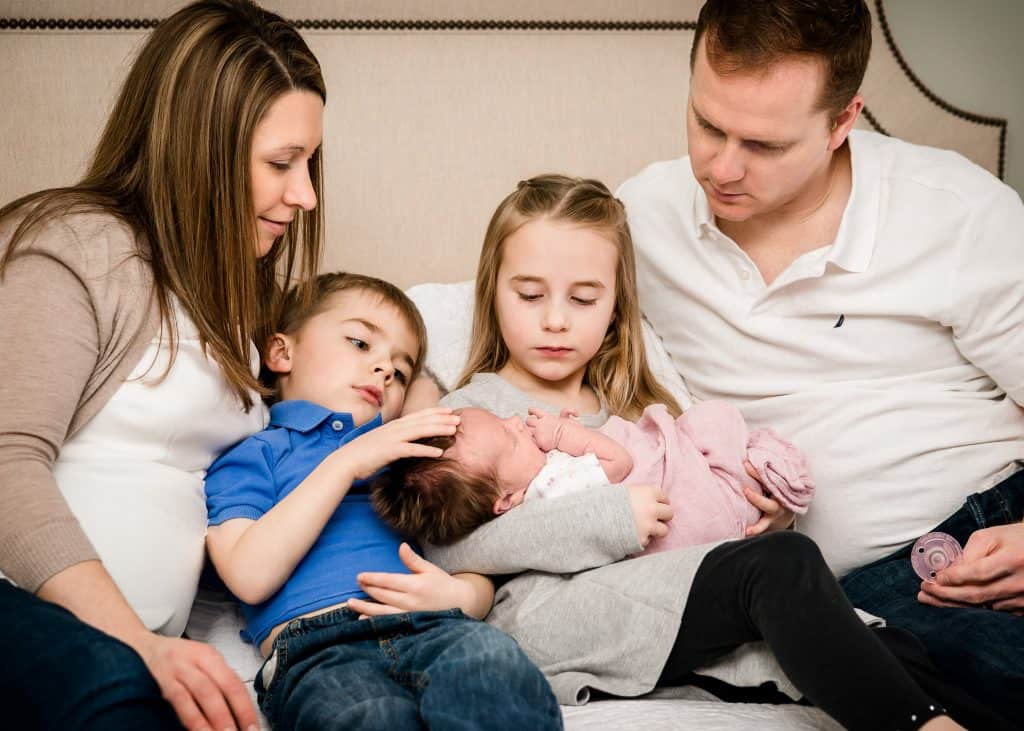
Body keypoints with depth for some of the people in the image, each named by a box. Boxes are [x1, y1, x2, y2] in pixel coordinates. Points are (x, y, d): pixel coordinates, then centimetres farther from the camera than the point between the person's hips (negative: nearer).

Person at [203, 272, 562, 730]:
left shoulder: (411, 454, 32)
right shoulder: (248, 455, 17)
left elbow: (480, 568, 24)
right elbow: (251, 578, -3)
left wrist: (462, 595, -2)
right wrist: (346, 463, -4)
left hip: (428, 627, 4)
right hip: (318, 648, -4)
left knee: (490, 652, -34)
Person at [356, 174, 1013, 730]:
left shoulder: (630, 407, 29)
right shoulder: (472, 410, 8)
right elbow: (444, 545, -9)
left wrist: (765, 499, 2)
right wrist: (607, 520, -15)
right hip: (546, 610, -6)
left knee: (873, 649, -16)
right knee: (782, 566, -29)